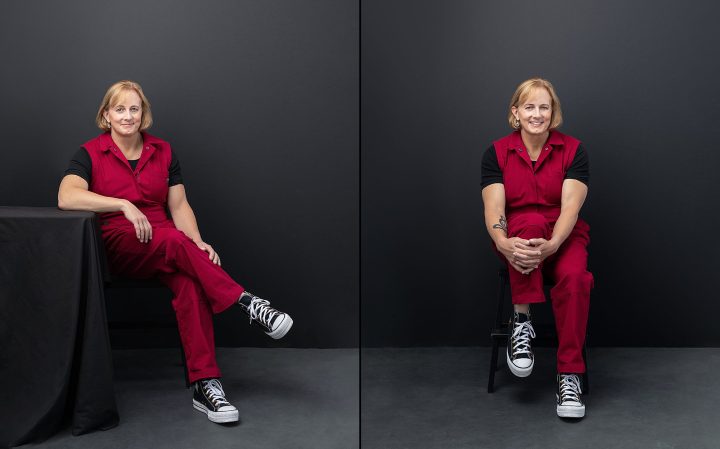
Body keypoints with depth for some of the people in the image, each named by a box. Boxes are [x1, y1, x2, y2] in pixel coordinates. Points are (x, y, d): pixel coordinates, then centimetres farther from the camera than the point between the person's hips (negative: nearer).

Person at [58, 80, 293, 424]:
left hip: (166, 246, 3)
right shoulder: (90, 153, 0)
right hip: (117, 247, -2)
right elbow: (67, 197, -19)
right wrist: (124, 205, -28)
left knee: (190, 281, -32)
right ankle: (248, 304, -34)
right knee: (175, 241, -35)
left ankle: (205, 383, -39)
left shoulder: (162, 152, 12)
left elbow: (179, 207, 7)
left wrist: (198, 243, -12)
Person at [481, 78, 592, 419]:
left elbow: (570, 205, -16)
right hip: (516, 236, 0)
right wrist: (503, 242, -36)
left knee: (574, 277, -34)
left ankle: (569, 375, -27)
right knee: (532, 219, -36)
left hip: (563, 236, 0)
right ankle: (521, 323, -29)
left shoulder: (573, 149, -3)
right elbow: (494, 207, -13)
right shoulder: (497, 152, -1)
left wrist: (551, 245, -36)